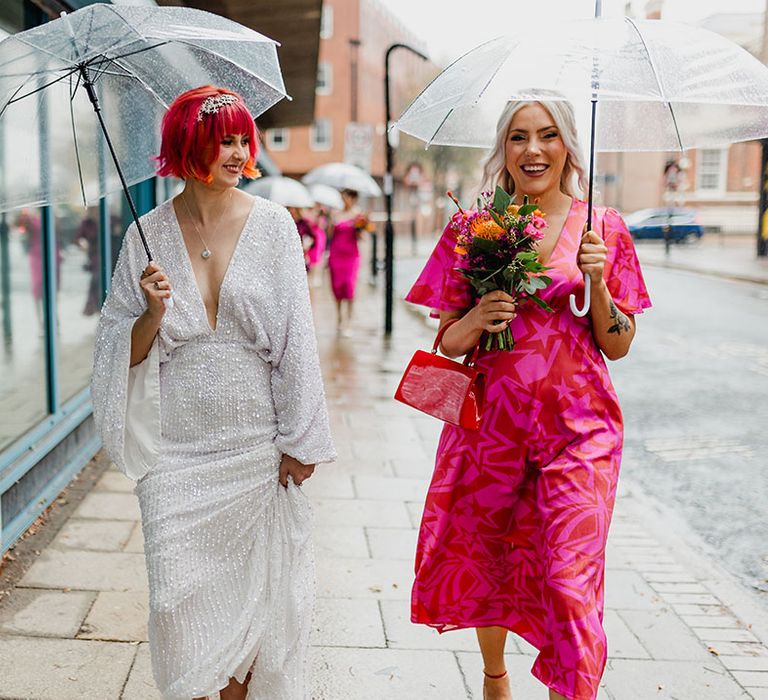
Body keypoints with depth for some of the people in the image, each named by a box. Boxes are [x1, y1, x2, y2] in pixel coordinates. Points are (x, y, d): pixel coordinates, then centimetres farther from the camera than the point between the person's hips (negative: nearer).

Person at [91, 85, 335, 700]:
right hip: (176, 448, 0)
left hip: (255, 443, 0)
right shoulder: (148, 233, 1)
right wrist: (152, 314, -16)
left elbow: (295, 336, -2)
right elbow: (127, 353, 5)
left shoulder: (273, 224, -1)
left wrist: (299, 440, -4)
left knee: (250, 587, 10)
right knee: (179, 599, 1)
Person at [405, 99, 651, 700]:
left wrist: (596, 282, -13)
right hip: (491, 422, 2)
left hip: (578, 428, -1)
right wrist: (476, 321, -17)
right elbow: (447, 343, 4)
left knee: (570, 579, -7)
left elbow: (619, 345, 3)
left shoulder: (604, 228, 2)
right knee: (486, 560, 14)